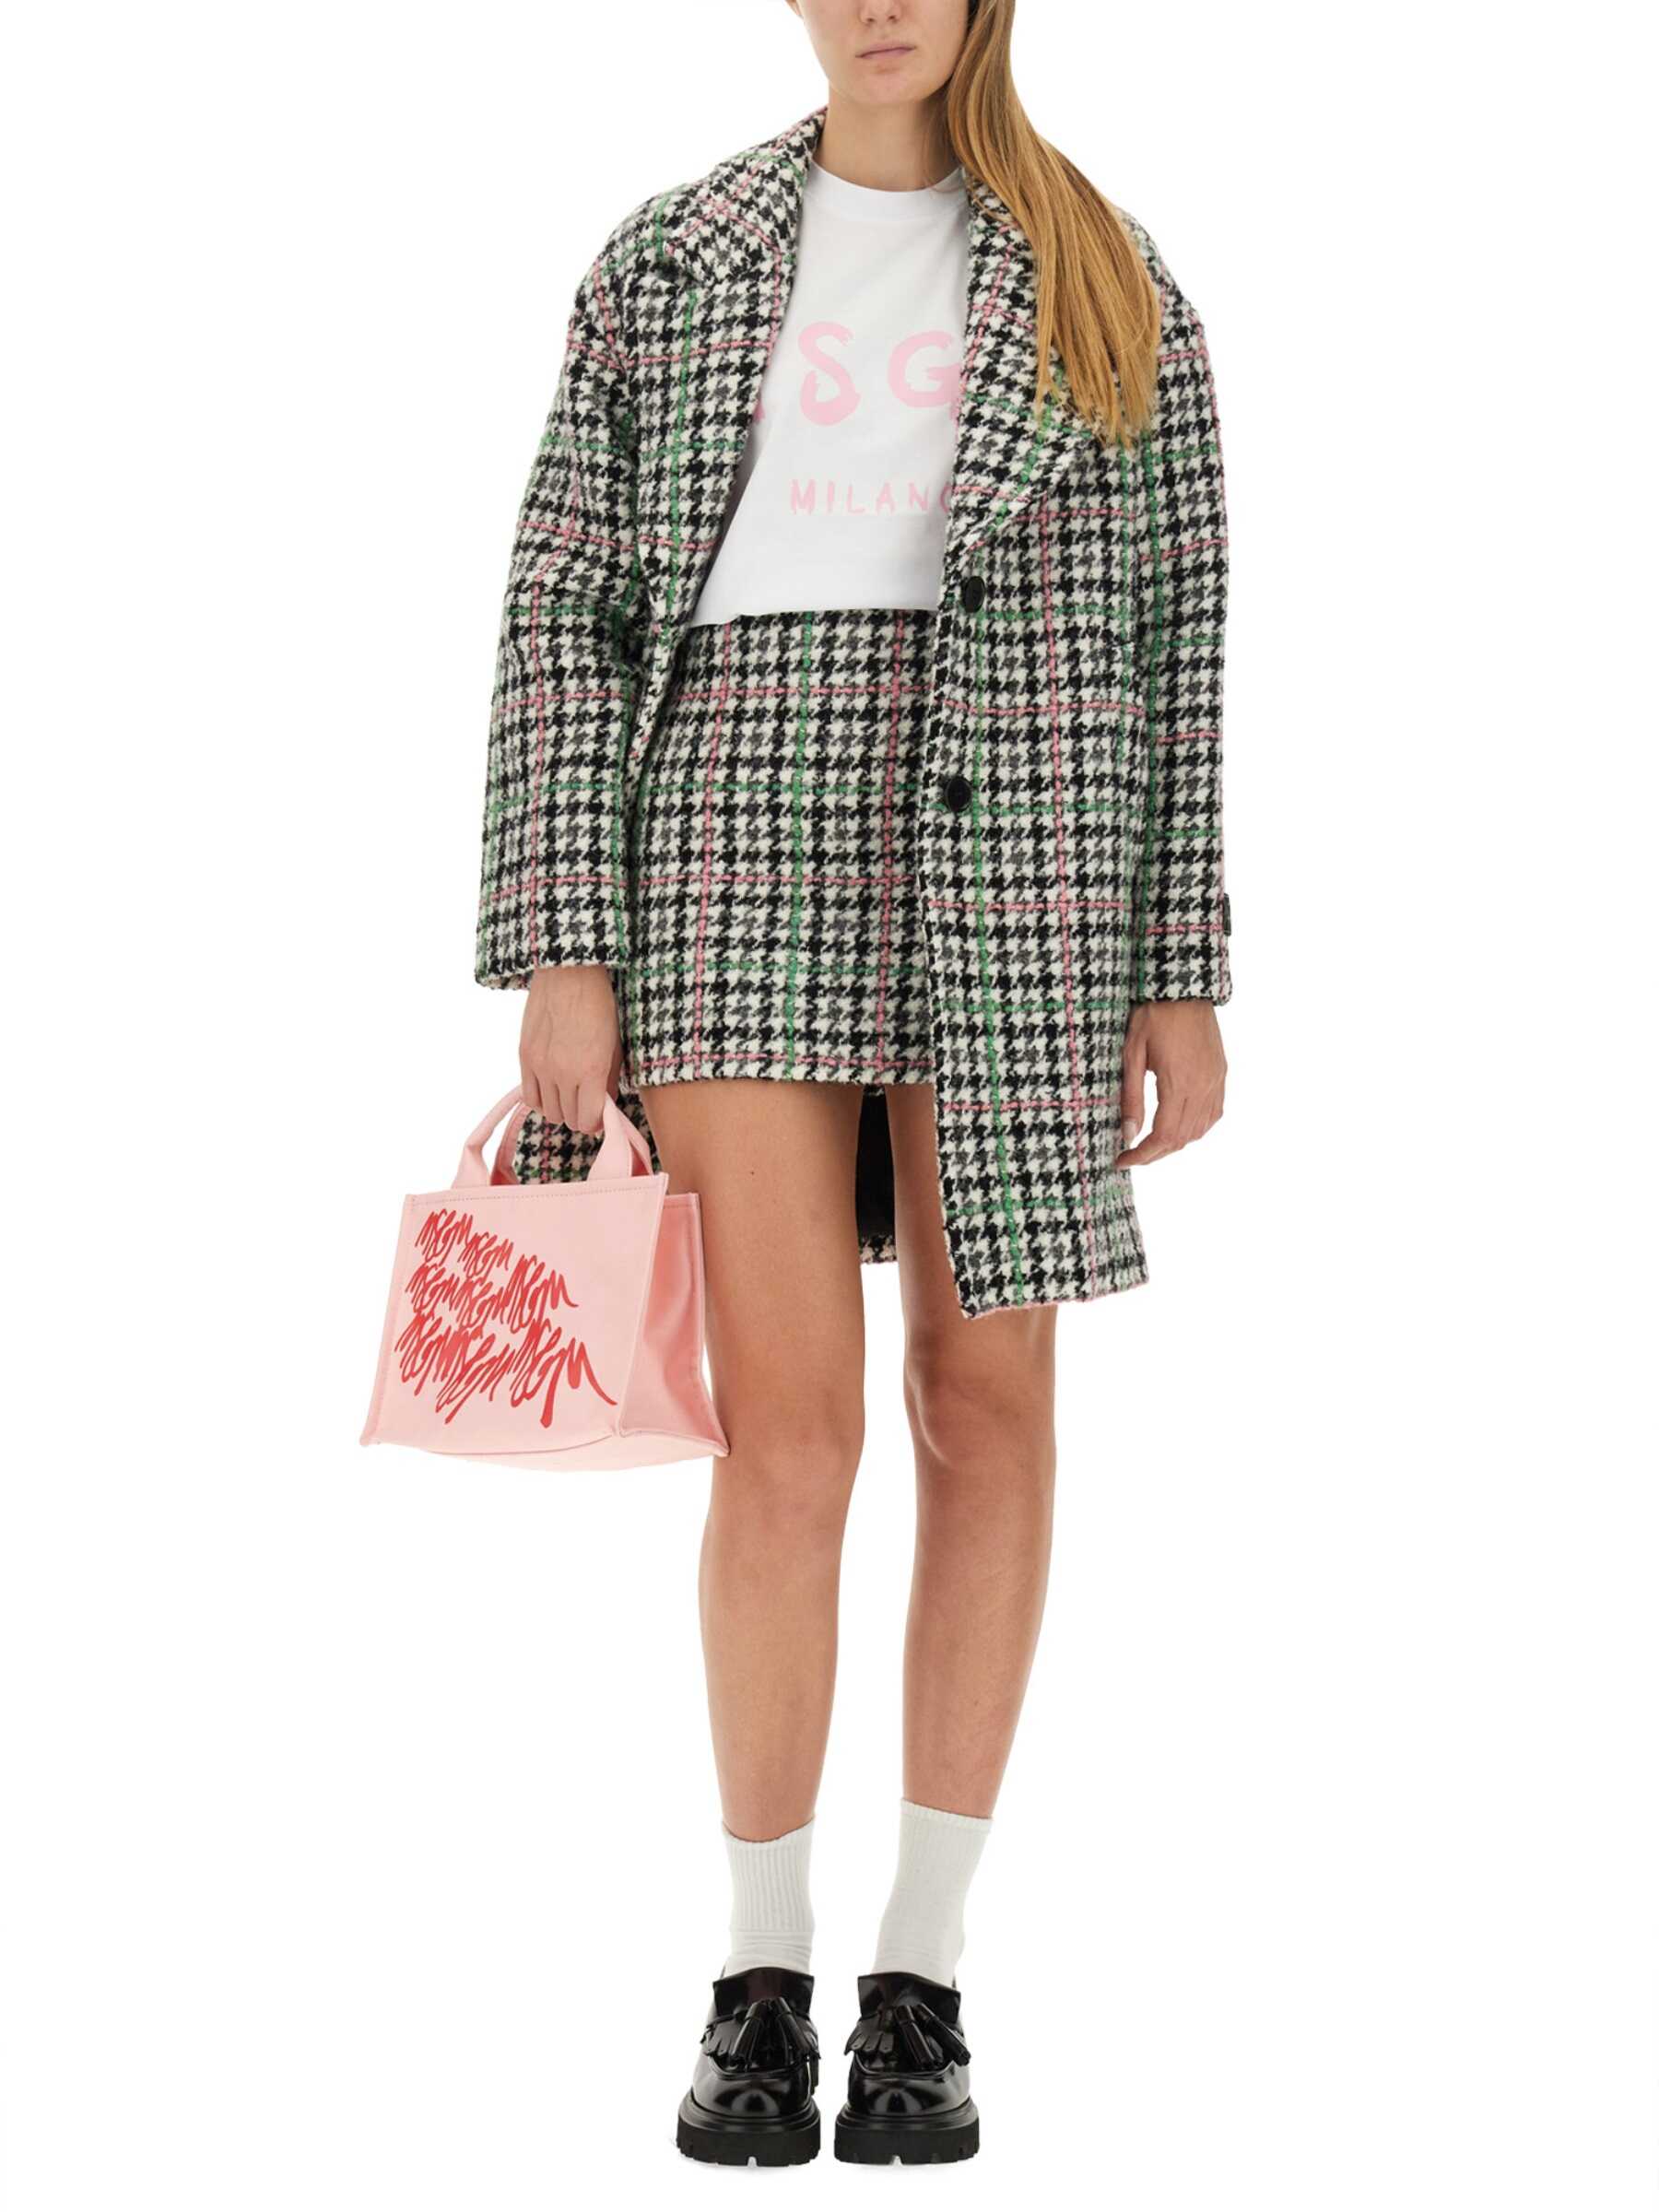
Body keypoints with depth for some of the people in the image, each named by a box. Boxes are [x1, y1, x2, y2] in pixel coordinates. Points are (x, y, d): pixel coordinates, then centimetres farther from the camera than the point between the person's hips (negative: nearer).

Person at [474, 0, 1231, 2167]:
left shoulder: (1106, 281, 10)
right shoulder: (667, 260, 10)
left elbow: (1173, 642, 7)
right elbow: (565, 611, 6)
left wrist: (1184, 979, 1)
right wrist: (560, 951, -4)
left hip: (1012, 850, 1)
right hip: (735, 838, 0)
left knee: (987, 1402, 1)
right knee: (789, 1422, -8)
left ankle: (923, 1983, 12)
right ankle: (761, 1984, 7)